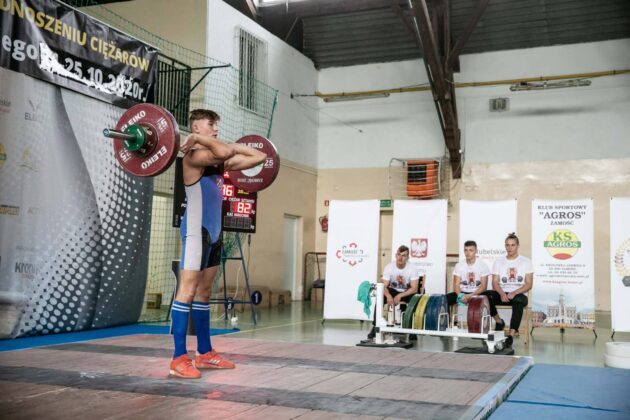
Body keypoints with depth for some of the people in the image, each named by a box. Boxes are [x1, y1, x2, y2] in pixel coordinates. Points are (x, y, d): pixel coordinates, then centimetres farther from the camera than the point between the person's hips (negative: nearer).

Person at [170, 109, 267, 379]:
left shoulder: (219, 161, 14)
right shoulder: (194, 156, -11)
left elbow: (259, 157, 17)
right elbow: (223, 153, -32)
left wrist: (234, 146, 17)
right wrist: (198, 139, -19)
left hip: (214, 231, 9)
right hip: (196, 231, -9)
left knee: (204, 291, 12)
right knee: (187, 290, -9)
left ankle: (205, 353, 19)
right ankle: (179, 358, -7)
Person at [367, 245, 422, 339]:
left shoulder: (412, 268, -19)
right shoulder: (389, 267, -16)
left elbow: (414, 288, -25)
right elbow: (384, 286, -19)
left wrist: (400, 296, -39)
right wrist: (388, 295, -43)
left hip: (407, 292, -1)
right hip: (393, 290, 1)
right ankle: (375, 326, -19)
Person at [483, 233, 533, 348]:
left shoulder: (526, 261, 6)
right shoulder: (498, 262, 12)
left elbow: (528, 284, -2)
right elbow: (495, 283, 4)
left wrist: (514, 293, -18)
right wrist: (502, 294, -18)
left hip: (518, 294, -2)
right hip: (502, 294, 3)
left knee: (519, 301, -40)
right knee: (485, 295, -29)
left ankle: (511, 335, -41)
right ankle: (499, 321, -7)